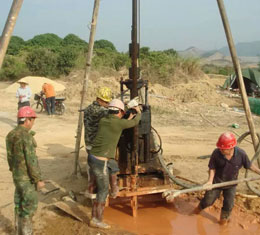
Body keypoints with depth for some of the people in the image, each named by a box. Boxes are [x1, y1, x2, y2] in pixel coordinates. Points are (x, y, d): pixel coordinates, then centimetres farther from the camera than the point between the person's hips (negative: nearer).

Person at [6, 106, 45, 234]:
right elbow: (31, 161, -25)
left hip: (17, 176, 9)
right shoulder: (27, 137, -25)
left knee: (20, 203, 19)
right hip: (27, 178, -8)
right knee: (30, 205, 4)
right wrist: (39, 180, -17)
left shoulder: (10, 135, 2)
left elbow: (10, 157, 11)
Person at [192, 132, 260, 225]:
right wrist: (210, 180, -25)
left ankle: (224, 219, 39)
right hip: (216, 182, -1)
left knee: (228, 205, 10)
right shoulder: (216, 153, -27)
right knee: (208, 200, 12)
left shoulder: (241, 154, -24)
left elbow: (249, 165, -5)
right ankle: (199, 208, 46)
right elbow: (212, 168, -14)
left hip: (231, 184, 1)